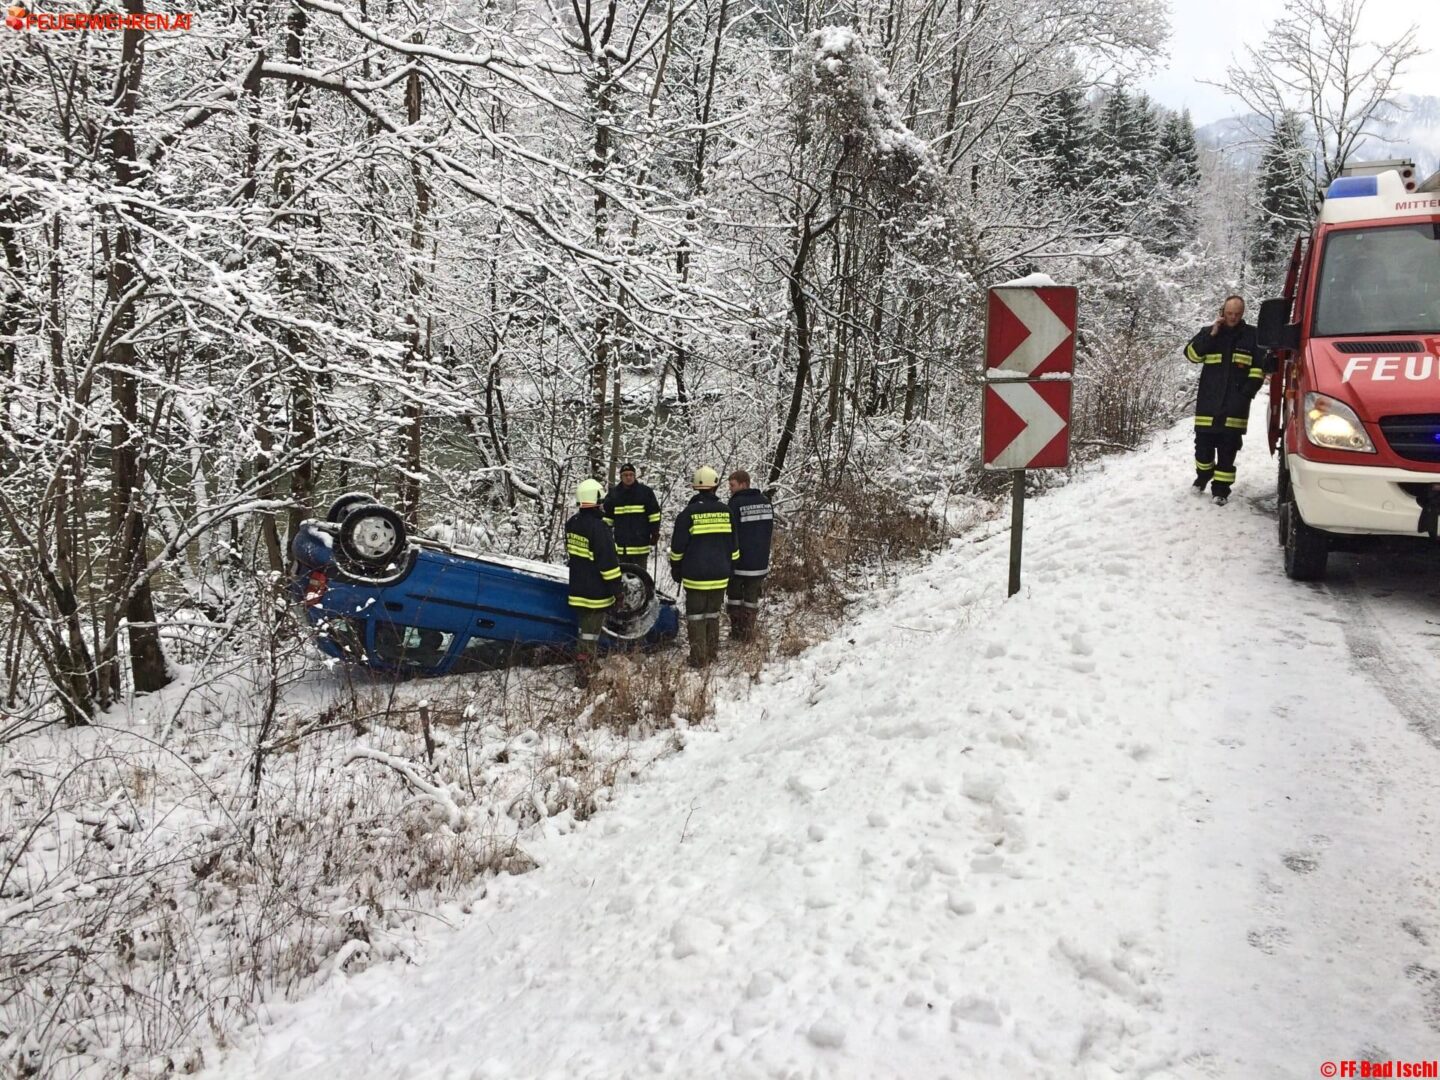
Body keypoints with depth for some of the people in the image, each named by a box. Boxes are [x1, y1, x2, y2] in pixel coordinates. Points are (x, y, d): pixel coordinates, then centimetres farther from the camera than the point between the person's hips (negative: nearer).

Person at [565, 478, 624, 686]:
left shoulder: (572, 523, 6)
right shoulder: (599, 527, -21)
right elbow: (608, 561, -20)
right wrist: (617, 588, -12)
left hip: (578, 588, 8)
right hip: (597, 591, -8)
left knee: (586, 627, 21)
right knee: (590, 633, -3)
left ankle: (589, 667, 33)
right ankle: (584, 677, 0)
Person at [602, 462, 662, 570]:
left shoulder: (645, 491, -2)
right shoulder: (613, 493, 6)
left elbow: (654, 516, -1)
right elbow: (607, 518, 13)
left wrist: (654, 539, -3)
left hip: (641, 546, -3)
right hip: (621, 546, 3)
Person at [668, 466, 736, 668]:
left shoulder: (689, 513, -9)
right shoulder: (726, 512, 2)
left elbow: (678, 547, -5)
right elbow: (733, 546, 9)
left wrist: (676, 570, 8)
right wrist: (730, 569, 19)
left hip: (696, 575, -4)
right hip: (720, 574, 4)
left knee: (696, 615, 2)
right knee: (713, 614, 14)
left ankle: (699, 657, 1)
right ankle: (712, 654, 20)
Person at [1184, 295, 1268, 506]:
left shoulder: (1252, 335, 6)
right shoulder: (1208, 332, 9)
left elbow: (1259, 369, 5)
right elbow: (1191, 354, -4)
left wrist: (1247, 393, -5)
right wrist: (1211, 335, -12)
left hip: (1235, 406, -1)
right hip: (1208, 403, 1)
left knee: (1228, 450, -1)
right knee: (1203, 445, 4)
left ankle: (1221, 489, 5)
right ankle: (1202, 477, 30)